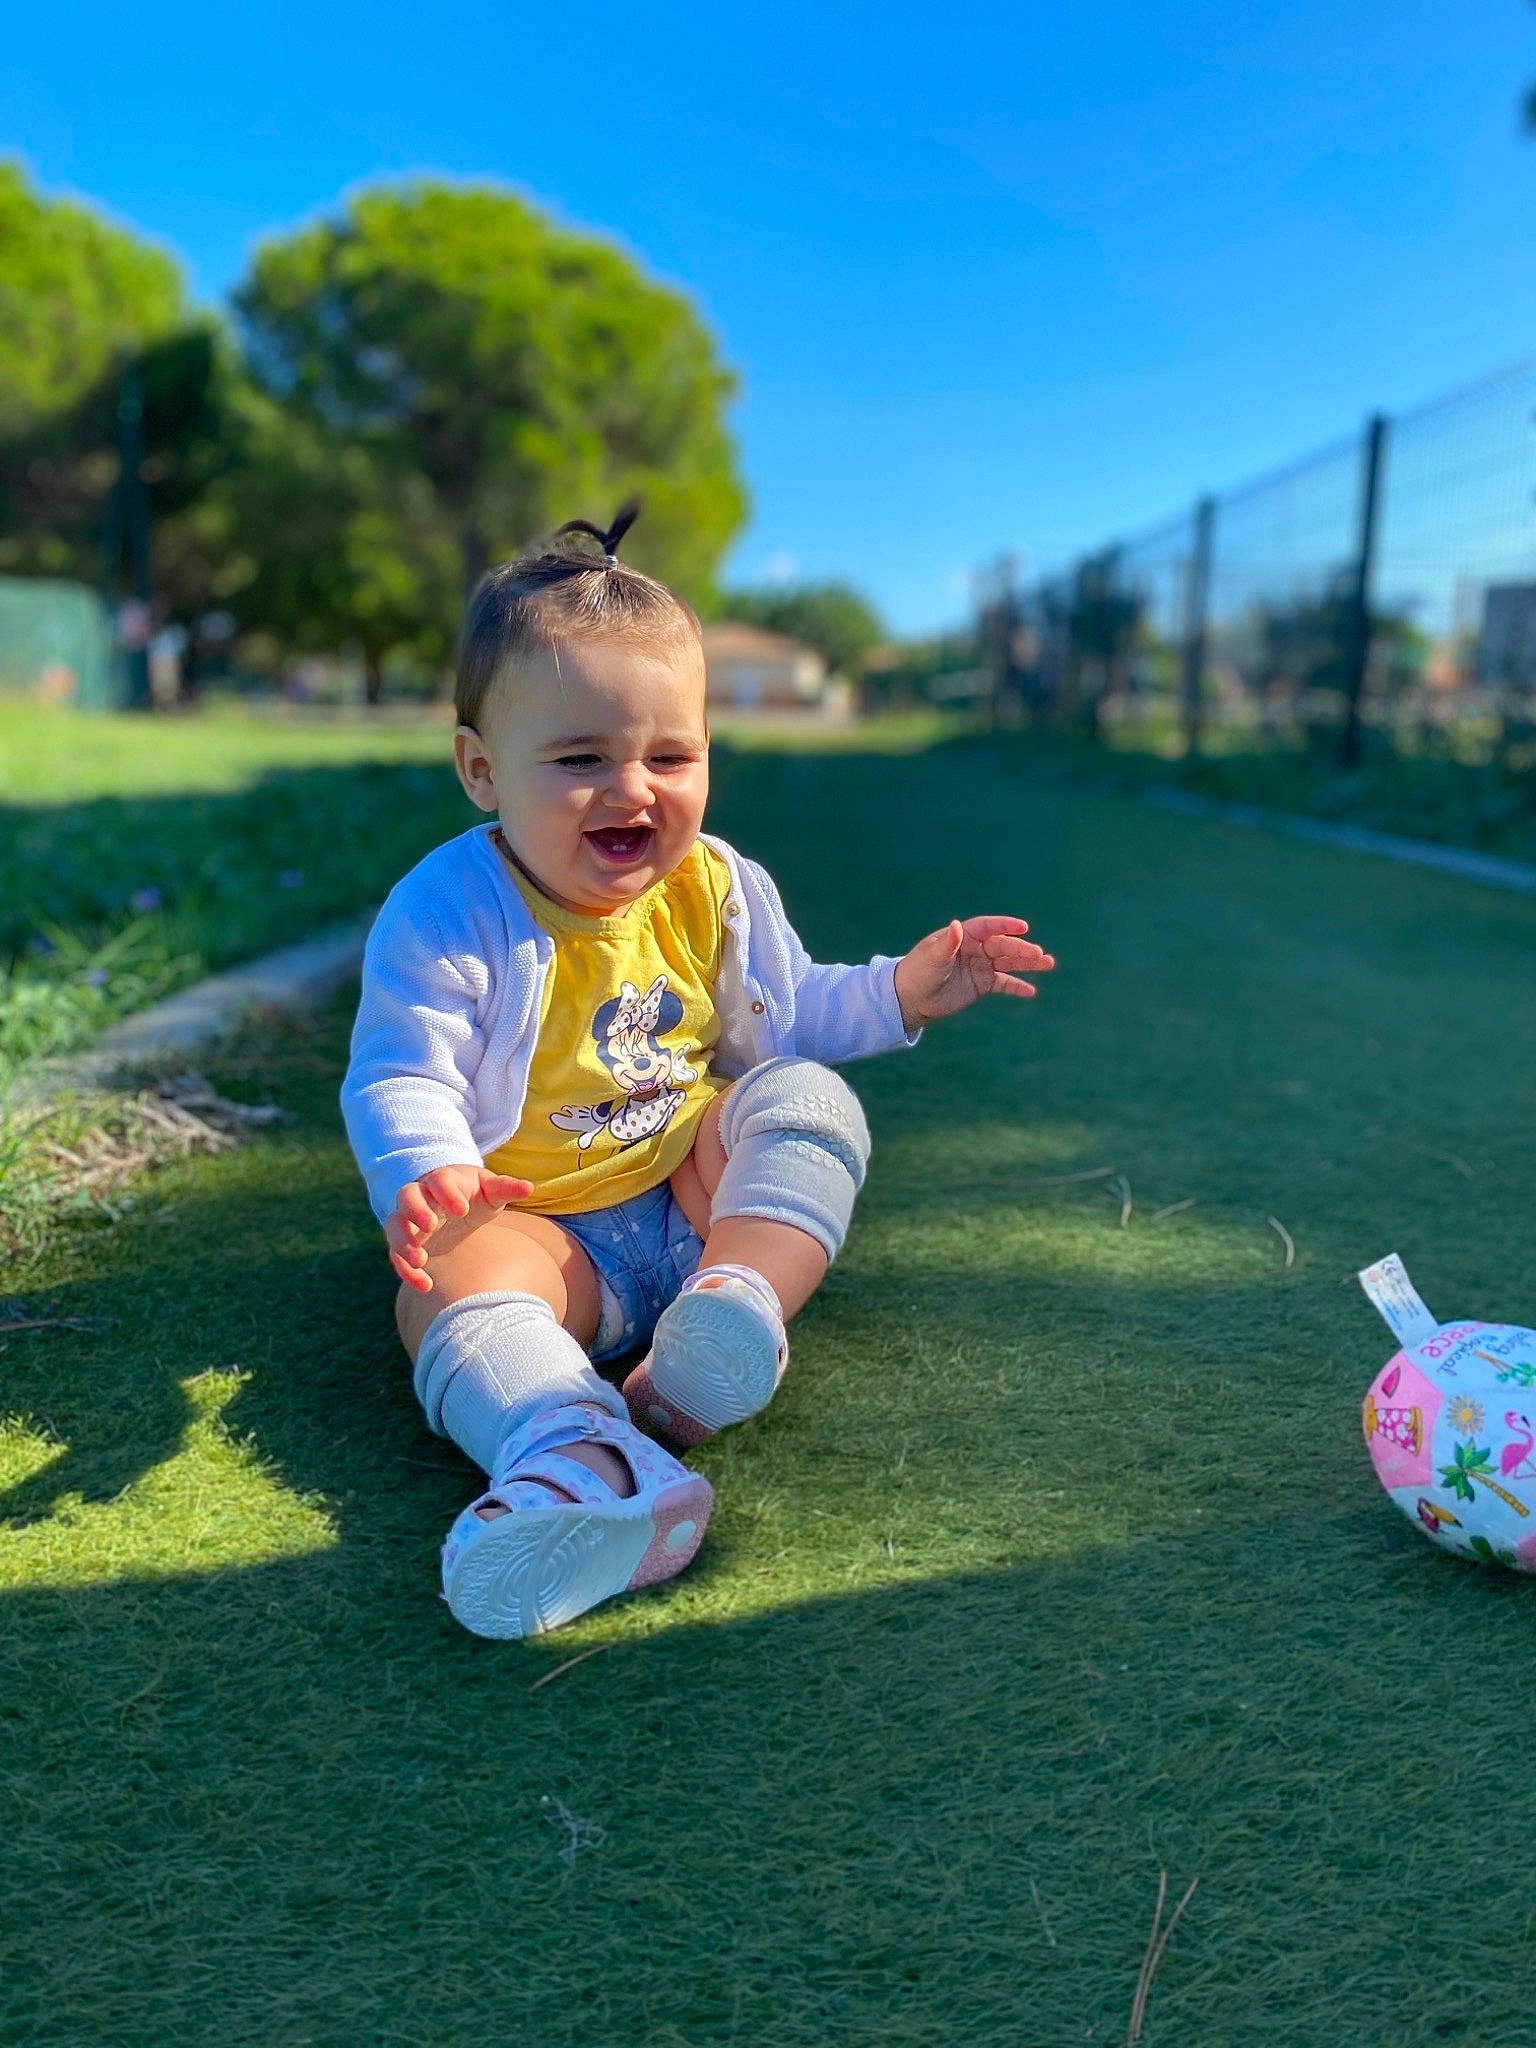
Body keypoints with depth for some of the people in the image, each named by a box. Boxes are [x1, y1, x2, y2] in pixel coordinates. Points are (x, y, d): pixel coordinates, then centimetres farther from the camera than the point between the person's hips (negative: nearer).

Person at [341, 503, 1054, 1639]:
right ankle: (578, 1453, -61)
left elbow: (785, 1015, 16)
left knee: (807, 1097, -19)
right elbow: (400, 1077, -19)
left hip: (703, 1192, 4)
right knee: (449, 1279, -33)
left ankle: (737, 1300, -41)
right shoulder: (447, 913, -14)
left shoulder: (718, 888, 2)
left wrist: (898, 993, 1)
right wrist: (426, 1172, -42)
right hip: (546, 1226, -4)